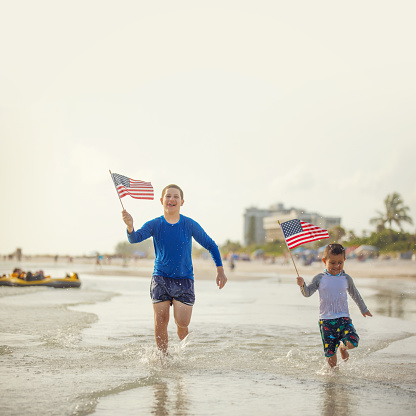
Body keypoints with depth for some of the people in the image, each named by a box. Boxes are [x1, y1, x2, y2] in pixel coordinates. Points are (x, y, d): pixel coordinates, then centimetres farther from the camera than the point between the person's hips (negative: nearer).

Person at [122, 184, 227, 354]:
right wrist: (130, 227, -43)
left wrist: (220, 270, 2)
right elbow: (136, 238, -21)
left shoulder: (190, 225, -4)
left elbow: (211, 245, 7)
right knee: (160, 322, -4)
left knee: (182, 322, -10)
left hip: (184, 279, -1)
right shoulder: (154, 225, -3)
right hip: (161, 278, 1)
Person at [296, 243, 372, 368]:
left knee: (352, 342, -20)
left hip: (343, 317, 1)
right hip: (326, 320, -1)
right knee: (330, 352, -1)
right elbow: (307, 293, -4)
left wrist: (364, 309, 33)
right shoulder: (319, 278, 0)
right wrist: (302, 285, -26)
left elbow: (355, 294, 21)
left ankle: (342, 347, 15)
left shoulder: (346, 278, 5)